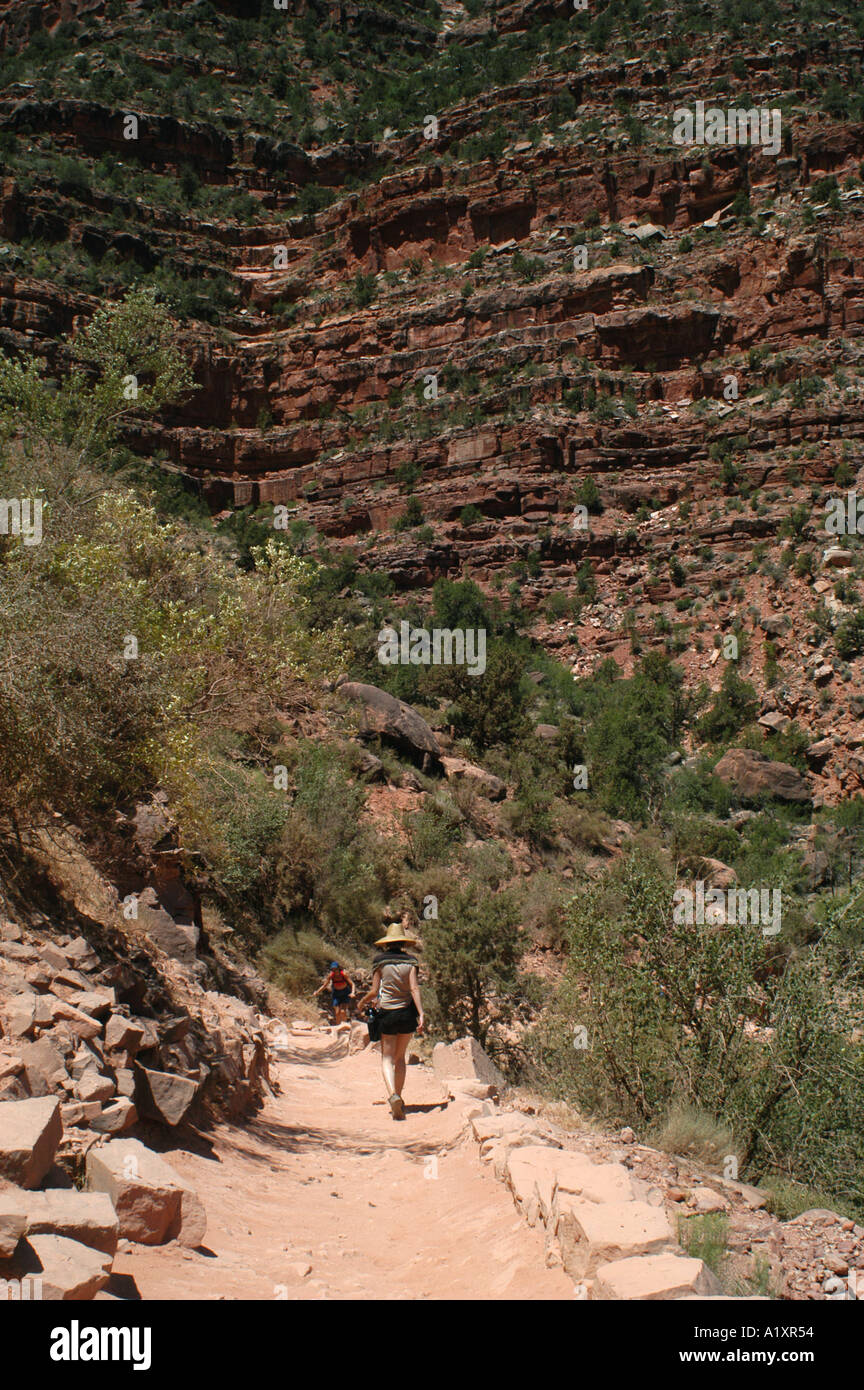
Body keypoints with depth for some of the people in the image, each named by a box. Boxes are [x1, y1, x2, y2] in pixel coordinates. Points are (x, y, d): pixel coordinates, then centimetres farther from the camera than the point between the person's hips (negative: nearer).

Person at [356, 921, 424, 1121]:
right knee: (400, 1057, 16)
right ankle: (398, 1099, 19)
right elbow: (414, 988, -10)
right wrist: (421, 1015, -13)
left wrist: (362, 1002, 17)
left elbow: (374, 991, -3)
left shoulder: (380, 962, -2)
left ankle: (393, 1095, -23)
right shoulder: (410, 961, 0)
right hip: (407, 1013, 2)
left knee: (387, 1058, 1)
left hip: (387, 1013, -2)